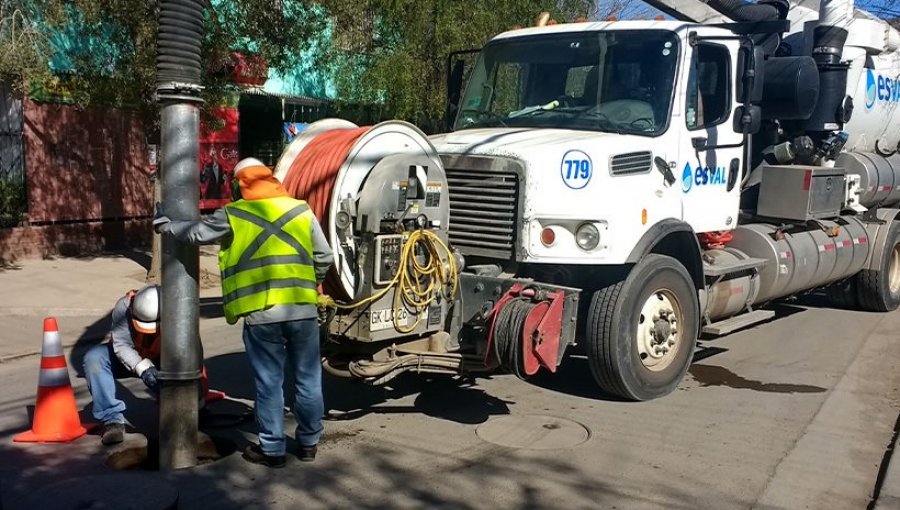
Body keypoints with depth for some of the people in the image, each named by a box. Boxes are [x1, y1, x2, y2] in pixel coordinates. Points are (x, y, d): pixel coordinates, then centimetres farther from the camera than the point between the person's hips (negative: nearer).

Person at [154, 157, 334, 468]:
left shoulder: (233, 215, 3)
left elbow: (196, 233, 13)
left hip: (260, 314, -2)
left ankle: (272, 449, 16)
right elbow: (324, 257, 12)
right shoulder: (301, 210, 10)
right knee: (308, 379, 13)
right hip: (303, 310, 2)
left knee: (269, 383, 8)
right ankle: (308, 443, 25)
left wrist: (164, 224, 32)